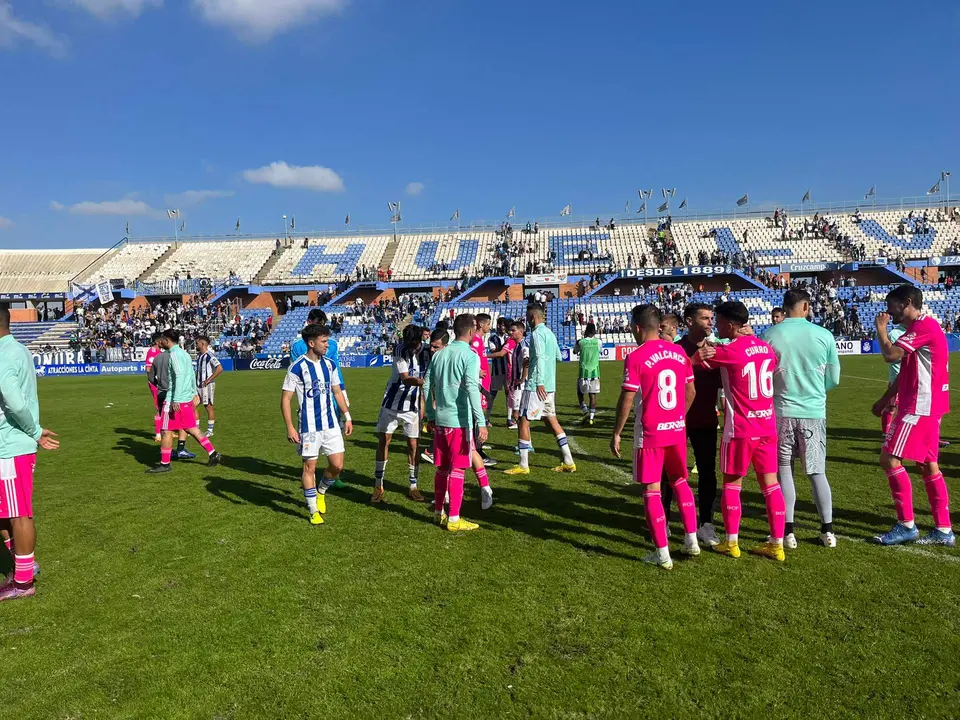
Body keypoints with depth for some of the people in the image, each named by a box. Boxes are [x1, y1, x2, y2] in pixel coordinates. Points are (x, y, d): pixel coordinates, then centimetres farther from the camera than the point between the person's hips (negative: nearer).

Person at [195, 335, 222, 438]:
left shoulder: (209, 355, -15)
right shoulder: (199, 355, 12)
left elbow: (220, 368, -25)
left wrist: (209, 380, -22)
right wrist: (196, 380, 16)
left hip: (207, 385, -9)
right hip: (198, 384, 9)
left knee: (208, 407, 0)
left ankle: (210, 431, 9)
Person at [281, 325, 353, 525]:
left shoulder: (330, 364, 5)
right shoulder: (297, 368, -12)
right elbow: (285, 398, -10)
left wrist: (347, 416, 12)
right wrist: (290, 427, -16)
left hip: (331, 424, 5)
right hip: (309, 426, -5)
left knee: (337, 465, 4)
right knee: (310, 466, 4)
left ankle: (321, 492, 33)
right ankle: (313, 510, 19)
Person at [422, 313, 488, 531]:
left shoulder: (439, 355, 10)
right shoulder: (470, 356, -10)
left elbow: (427, 387, 12)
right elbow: (472, 389, -20)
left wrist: (430, 416, 21)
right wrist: (481, 422, -20)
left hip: (440, 420, 6)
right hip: (460, 421, -6)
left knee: (442, 468, 16)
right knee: (457, 470, 1)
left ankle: (438, 512, 27)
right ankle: (454, 519, 6)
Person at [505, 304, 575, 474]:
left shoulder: (537, 333, -11)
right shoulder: (549, 333, 16)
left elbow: (540, 357, -23)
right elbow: (558, 356, 23)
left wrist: (540, 382, -28)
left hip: (537, 386, -9)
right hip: (549, 385, 9)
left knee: (524, 421, -3)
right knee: (551, 420, 14)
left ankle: (523, 466, 1)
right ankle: (568, 462, 15)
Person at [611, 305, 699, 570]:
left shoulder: (636, 357, -14)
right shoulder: (679, 352, 4)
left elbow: (627, 400, -13)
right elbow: (690, 392, 10)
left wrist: (616, 433, -4)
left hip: (651, 432, -6)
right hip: (677, 429, 6)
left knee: (652, 490, 3)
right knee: (680, 482, 21)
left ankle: (663, 554, 7)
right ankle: (691, 541, 27)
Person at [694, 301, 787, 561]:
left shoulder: (728, 351, -15)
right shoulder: (765, 347, 6)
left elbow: (692, 361, -7)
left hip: (740, 430, -6)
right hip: (767, 426, 6)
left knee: (731, 484, 8)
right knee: (770, 484, 9)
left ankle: (731, 542, 15)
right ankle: (776, 544, 13)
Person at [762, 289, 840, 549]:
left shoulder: (769, 335, -7)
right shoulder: (824, 335, -4)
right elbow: (834, 379, 4)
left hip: (781, 412, -1)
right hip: (814, 412, 1)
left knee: (784, 470, 8)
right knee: (817, 472, 12)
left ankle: (788, 532, 11)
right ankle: (827, 531, 20)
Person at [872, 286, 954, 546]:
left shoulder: (923, 326, -15)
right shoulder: (921, 326, 17)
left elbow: (890, 355, -25)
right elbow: (905, 370, 22)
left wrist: (881, 328, -8)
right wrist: (886, 398, 21)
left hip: (919, 407, -11)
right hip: (928, 407, 11)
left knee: (889, 459, -9)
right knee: (929, 466, 12)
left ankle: (906, 525, -2)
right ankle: (944, 530, 17)